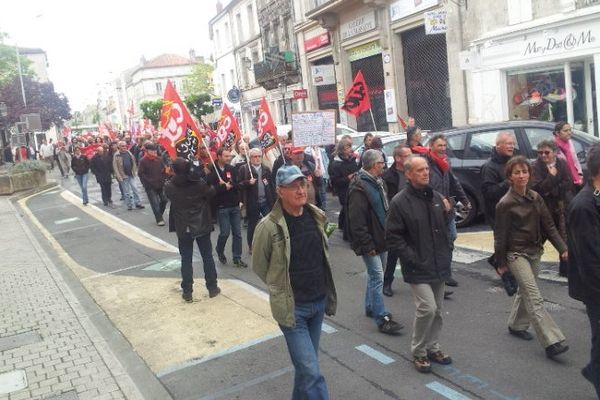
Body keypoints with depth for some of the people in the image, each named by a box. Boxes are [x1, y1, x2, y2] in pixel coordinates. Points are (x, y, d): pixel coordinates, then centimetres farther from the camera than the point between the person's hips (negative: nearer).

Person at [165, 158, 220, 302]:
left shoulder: (169, 186, -12)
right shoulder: (199, 182, -14)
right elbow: (211, 193, 2)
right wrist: (211, 187, 23)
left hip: (183, 228, 0)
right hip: (202, 226, 0)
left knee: (186, 260, 9)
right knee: (207, 257, 13)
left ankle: (187, 292, 14)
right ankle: (212, 288, 21)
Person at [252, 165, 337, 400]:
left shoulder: (317, 216, 0)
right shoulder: (269, 226, -18)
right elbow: (259, 266, -4)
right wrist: (282, 288, 3)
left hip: (319, 302, 6)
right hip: (292, 307, -5)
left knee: (305, 364, 18)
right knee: (311, 371, -6)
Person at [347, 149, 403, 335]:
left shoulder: (378, 182, 11)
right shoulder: (359, 188, -21)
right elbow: (357, 222, -24)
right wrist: (367, 245, -22)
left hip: (381, 239, 10)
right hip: (370, 242, -10)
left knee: (374, 275, 20)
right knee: (377, 278, -7)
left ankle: (371, 307, 36)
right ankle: (382, 319, -1)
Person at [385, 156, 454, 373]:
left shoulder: (436, 197, 7)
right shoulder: (400, 202, -12)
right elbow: (393, 236, -12)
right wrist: (413, 258, -16)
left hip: (439, 265, 6)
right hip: (418, 268, -6)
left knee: (436, 310, 15)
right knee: (427, 308, -12)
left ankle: (432, 347, 33)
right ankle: (418, 351, 8)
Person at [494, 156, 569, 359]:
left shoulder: (535, 198, 3)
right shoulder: (505, 203, -14)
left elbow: (548, 225, 5)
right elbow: (500, 235, -10)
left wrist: (562, 248, -4)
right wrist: (501, 263, -7)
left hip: (534, 251, 7)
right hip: (516, 253, -6)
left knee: (525, 291, 18)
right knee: (535, 298, -12)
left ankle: (516, 325, 37)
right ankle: (551, 342, -14)